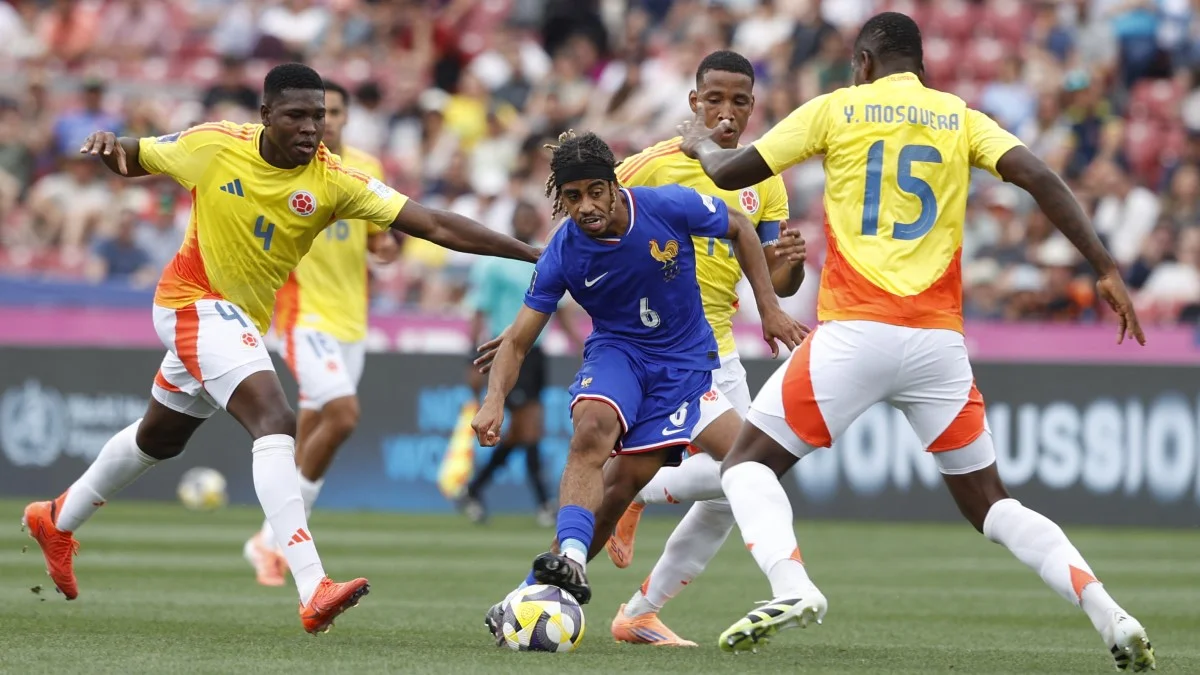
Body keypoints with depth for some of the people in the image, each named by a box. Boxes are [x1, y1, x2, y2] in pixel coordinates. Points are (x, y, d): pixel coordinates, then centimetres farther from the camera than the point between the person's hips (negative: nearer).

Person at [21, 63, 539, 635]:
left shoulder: (332, 181, -15)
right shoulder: (214, 146, -16)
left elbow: (435, 226, -22)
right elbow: (131, 160, 2)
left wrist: (531, 253, -30)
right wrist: (108, 146, -22)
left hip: (243, 319, 6)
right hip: (195, 302, -5)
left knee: (160, 437, 24)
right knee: (276, 421, -26)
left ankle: (58, 519, 51)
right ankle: (313, 592, -38)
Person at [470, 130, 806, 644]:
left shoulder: (670, 207, -21)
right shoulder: (562, 255, -17)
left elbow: (740, 231, -1)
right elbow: (518, 340, -13)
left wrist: (770, 309, -1)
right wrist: (494, 401, -30)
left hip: (684, 360, 0)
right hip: (615, 349, 0)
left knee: (627, 480, -13)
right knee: (593, 427, -33)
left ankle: (540, 590, -6)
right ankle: (570, 561, -45)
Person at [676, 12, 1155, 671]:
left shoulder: (835, 110, 7)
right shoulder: (961, 118, 13)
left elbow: (729, 173, 10)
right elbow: (1038, 177, -2)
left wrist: (701, 144, 33)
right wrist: (1105, 268, -4)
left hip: (854, 333, -3)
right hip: (939, 339, 3)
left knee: (747, 463, 9)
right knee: (988, 502, 14)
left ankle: (791, 586, -19)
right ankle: (1107, 612, -5)